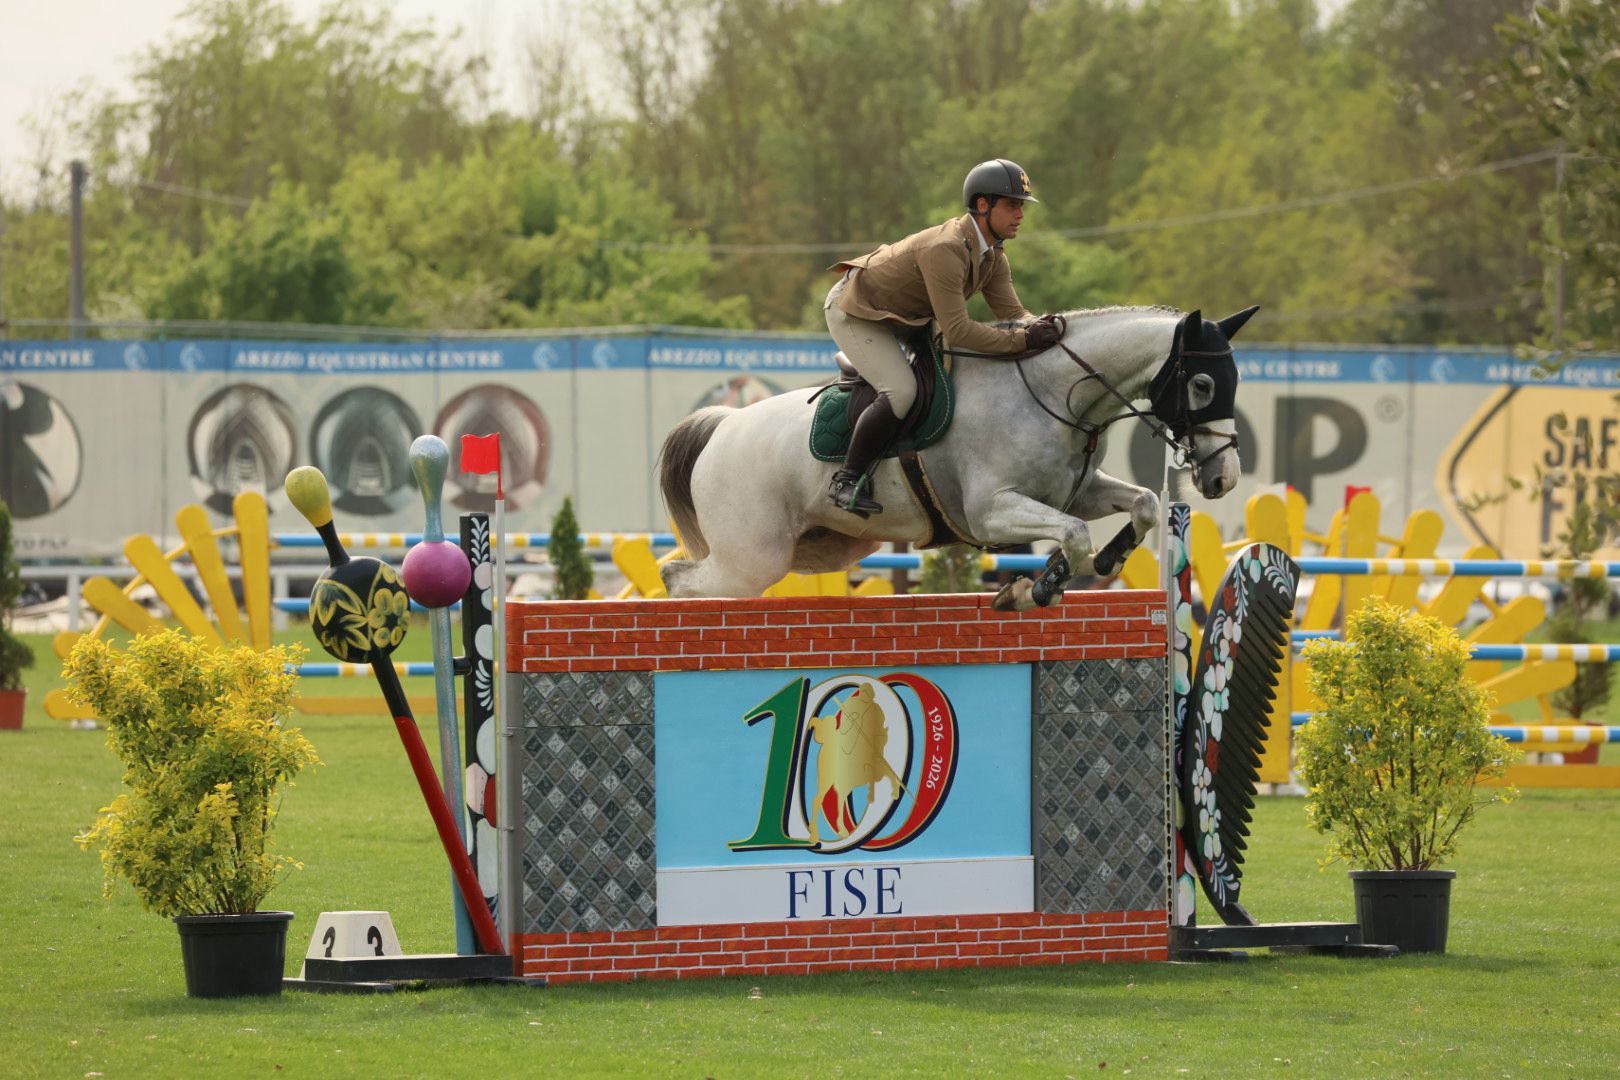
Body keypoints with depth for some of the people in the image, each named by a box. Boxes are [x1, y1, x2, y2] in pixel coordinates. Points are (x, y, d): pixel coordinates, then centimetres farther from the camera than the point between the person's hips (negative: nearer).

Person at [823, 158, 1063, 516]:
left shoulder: (993, 257, -6)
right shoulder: (945, 249, -36)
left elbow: (1012, 311, -6)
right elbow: (956, 331, -40)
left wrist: (1041, 326, -27)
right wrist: (1023, 340, -42)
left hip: (901, 317, 10)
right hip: (856, 312, -10)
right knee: (901, 390, -24)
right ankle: (846, 480, -15)